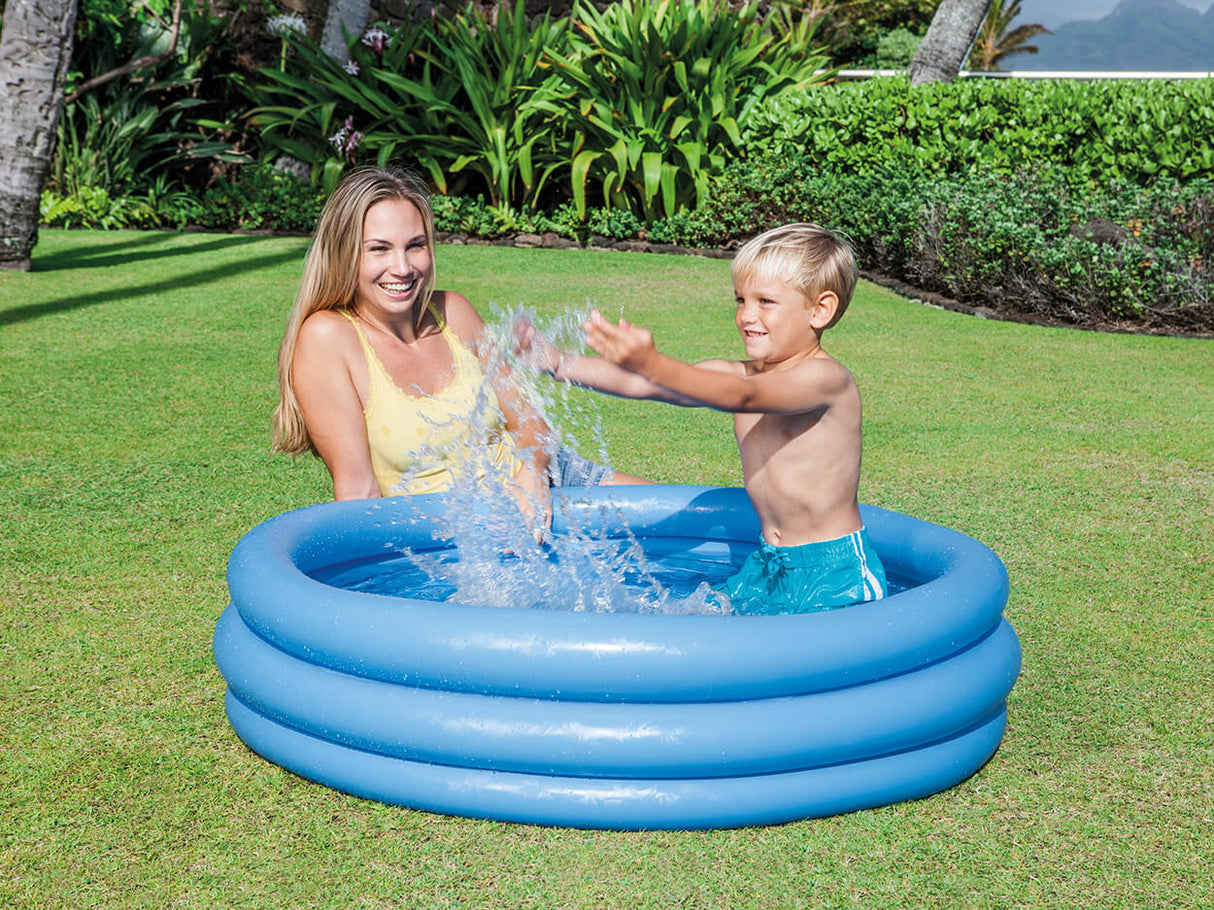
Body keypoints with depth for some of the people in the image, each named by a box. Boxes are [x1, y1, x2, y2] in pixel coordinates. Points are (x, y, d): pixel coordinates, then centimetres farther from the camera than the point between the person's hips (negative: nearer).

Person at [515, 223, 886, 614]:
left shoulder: (826, 378, -17)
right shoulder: (738, 374, 7)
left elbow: (740, 396, -34)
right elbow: (638, 384, 0)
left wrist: (653, 364, -48)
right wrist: (557, 363, -12)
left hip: (835, 571, -7)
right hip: (766, 563, 7)